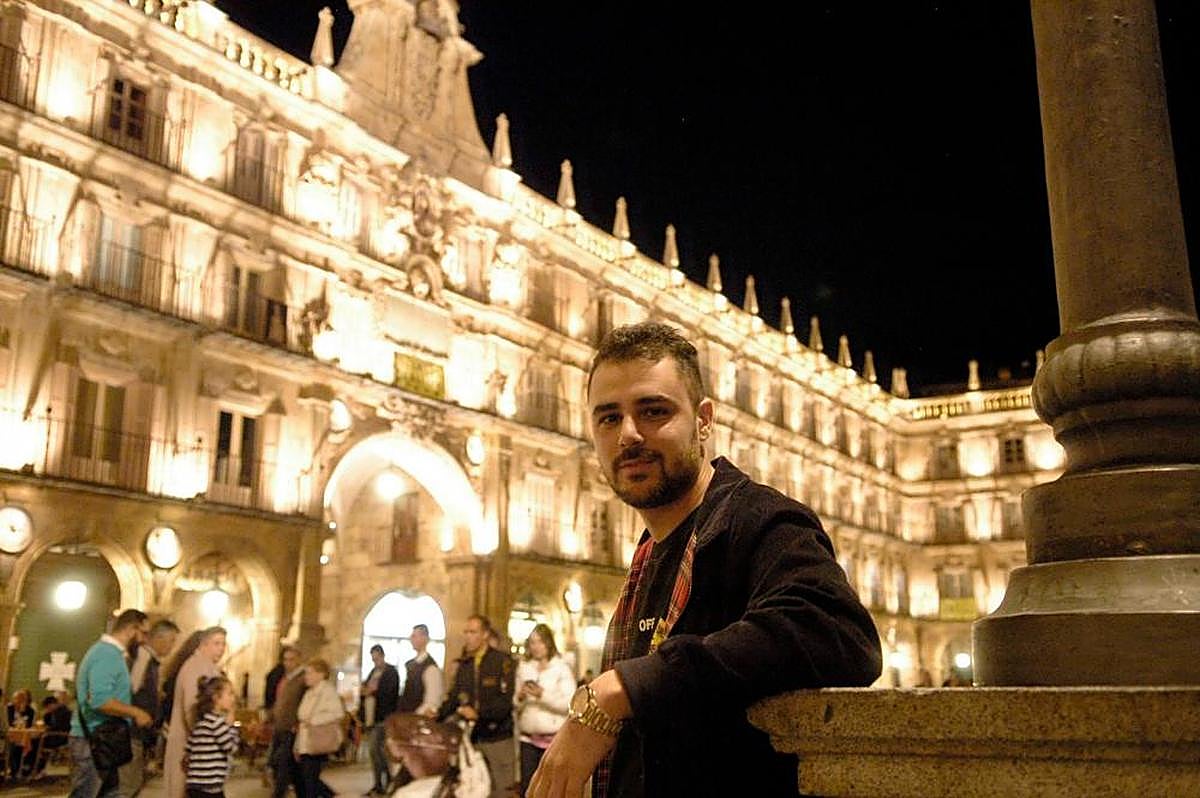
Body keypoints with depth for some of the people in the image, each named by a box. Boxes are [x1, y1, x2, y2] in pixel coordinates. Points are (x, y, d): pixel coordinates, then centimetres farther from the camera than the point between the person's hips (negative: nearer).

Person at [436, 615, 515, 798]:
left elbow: (505, 701, -16)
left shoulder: (502, 661, -7)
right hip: (470, 736, 6)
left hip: (497, 737, -5)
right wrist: (437, 715, -6)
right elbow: (454, 696, 11)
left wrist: (478, 713, -27)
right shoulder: (464, 664, 12)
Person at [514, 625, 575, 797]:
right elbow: (516, 704, 16)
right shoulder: (523, 667, 12)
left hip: (553, 737, -4)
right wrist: (520, 698, -6)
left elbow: (570, 704, -11)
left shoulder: (562, 668, -2)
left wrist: (543, 695, -19)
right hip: (528, 737, 4)